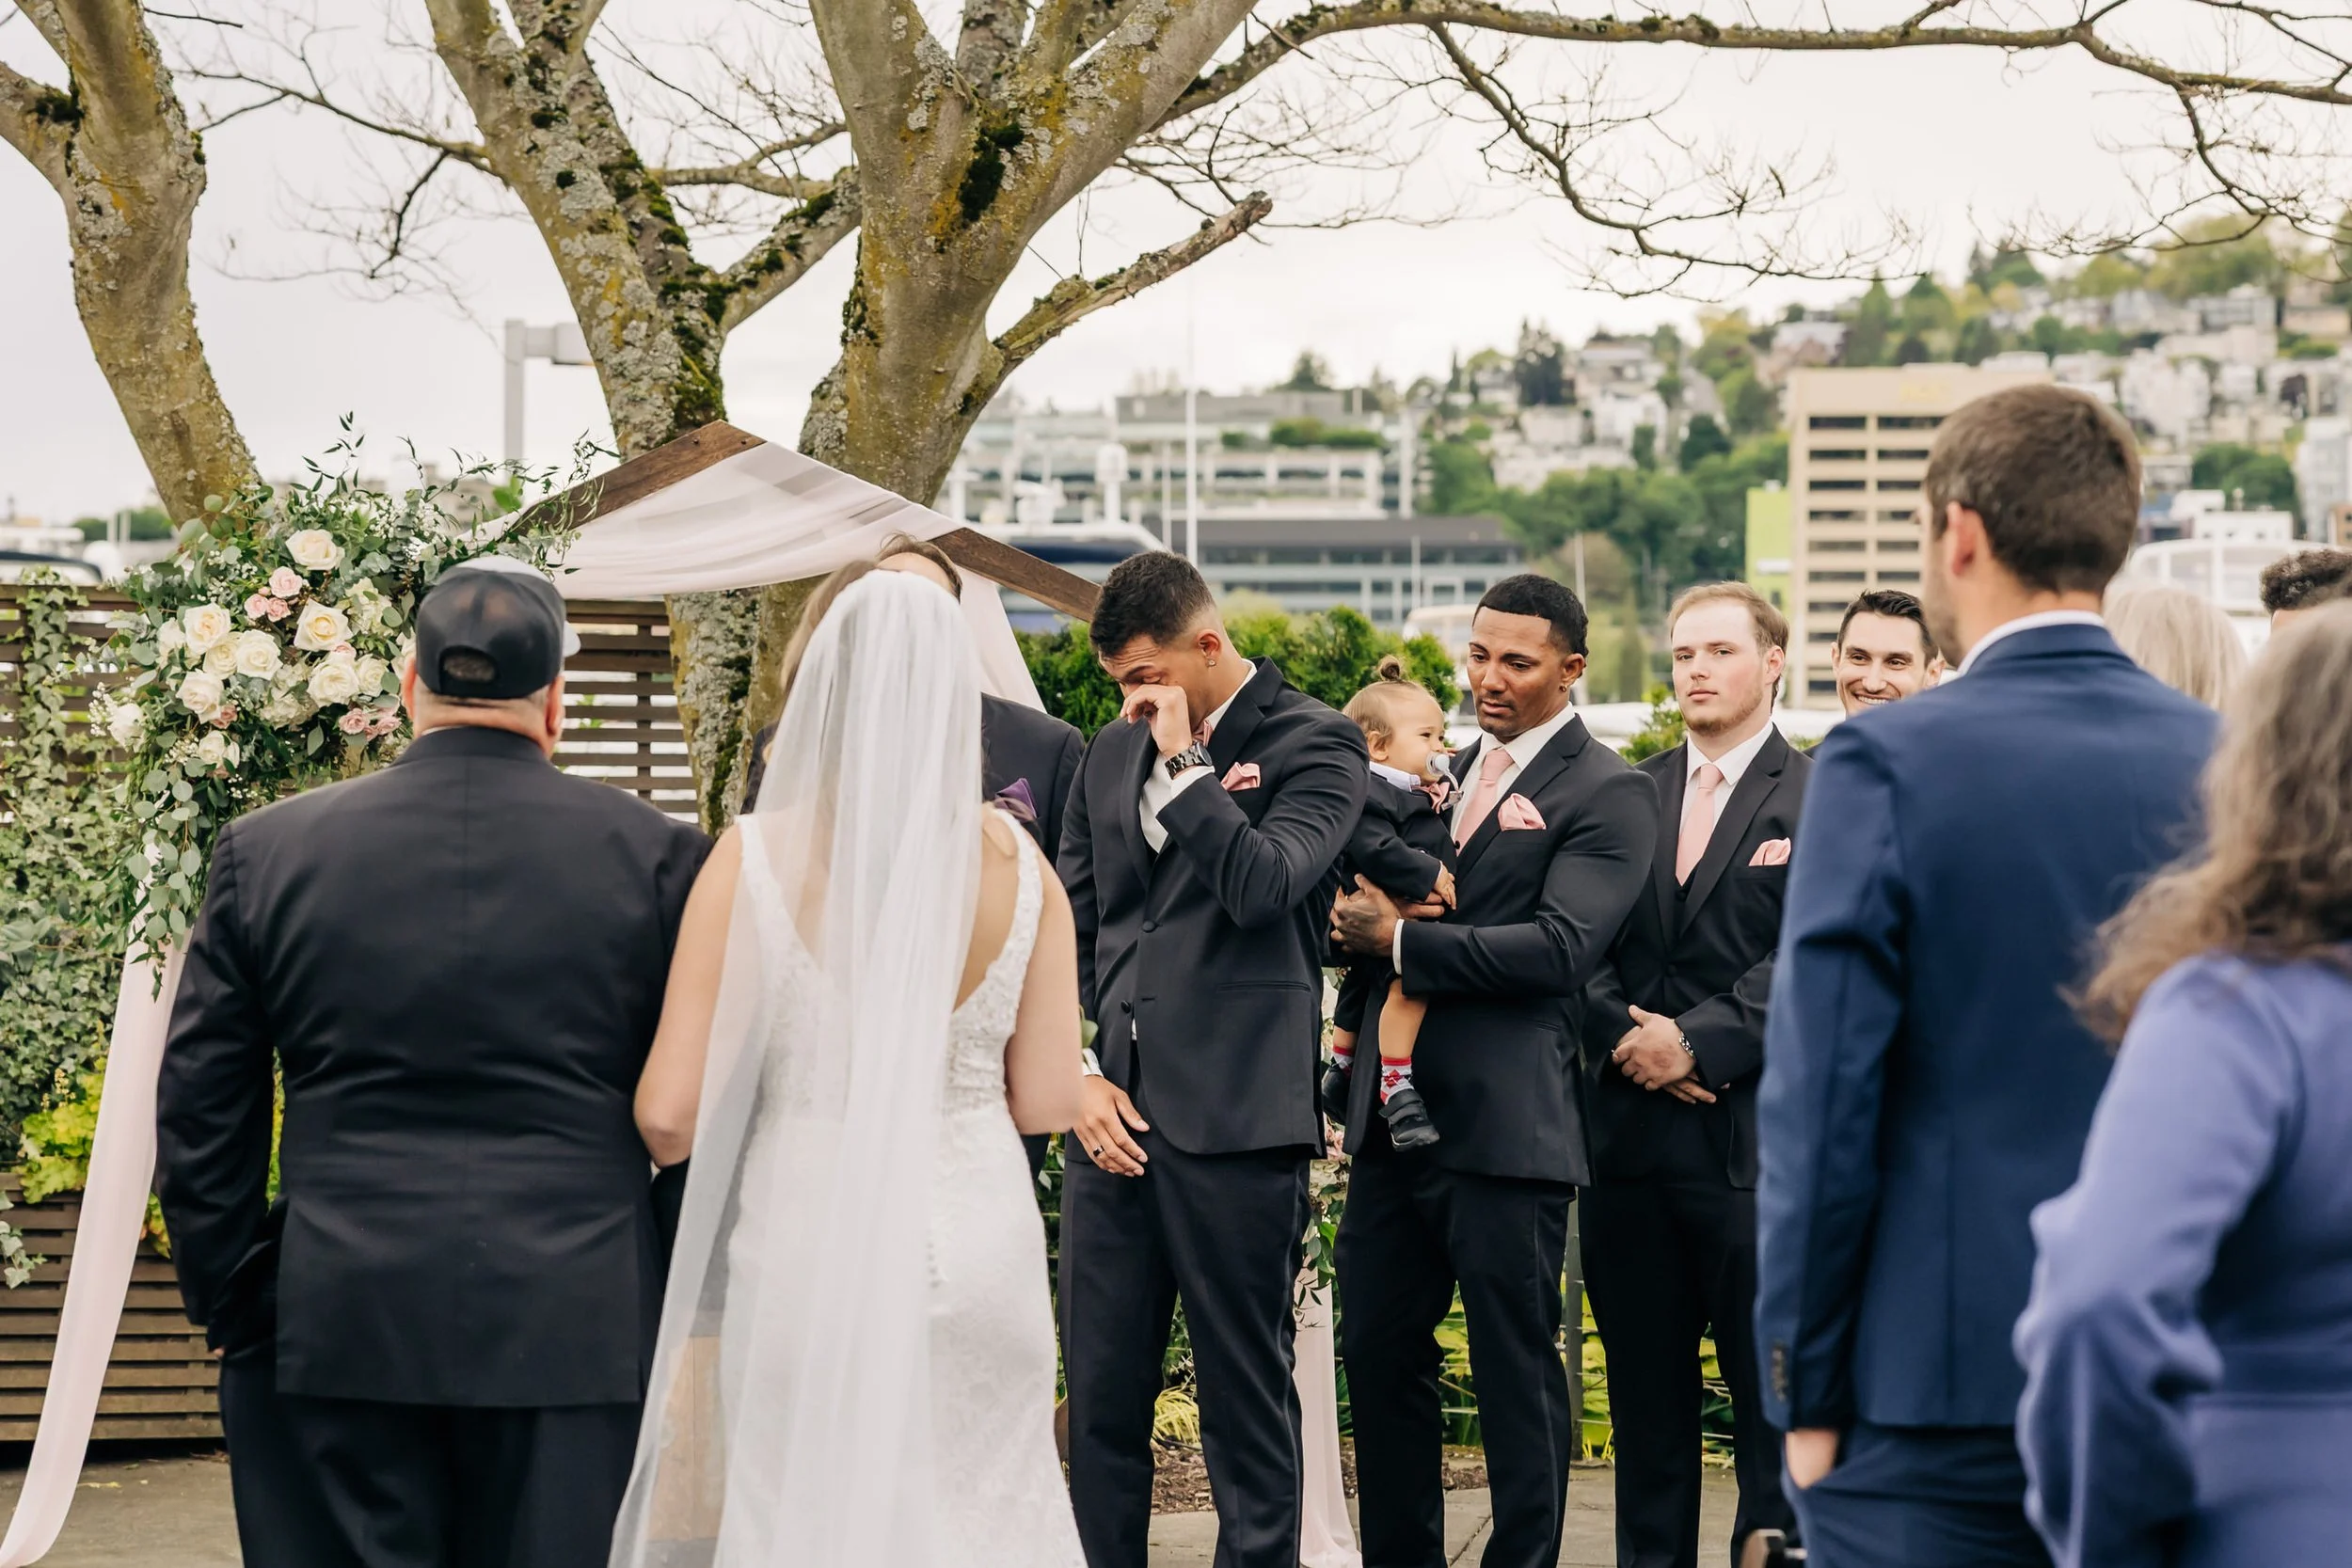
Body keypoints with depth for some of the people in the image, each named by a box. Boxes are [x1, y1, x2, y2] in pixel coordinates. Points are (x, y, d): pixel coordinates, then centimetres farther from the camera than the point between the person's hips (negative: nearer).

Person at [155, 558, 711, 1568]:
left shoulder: (265, 852, 3)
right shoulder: (655, 856, -2)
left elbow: (198, 1110, 6)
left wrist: (228, 1301, 15)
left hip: (345, 1324, 1)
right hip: (575, 1328, -1)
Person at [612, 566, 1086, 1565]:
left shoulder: (758, 858, -10)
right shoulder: (1016, 862, -2)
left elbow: (670, 1115, -10)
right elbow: (1046, 1100, 1)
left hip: (809, 1253, -2)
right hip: (979, 1254, 2)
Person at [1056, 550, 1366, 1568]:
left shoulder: (1313, 743, -1)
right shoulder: (1113, 753, 16)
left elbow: (1265, 884, -18)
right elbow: (1070, 929, 17)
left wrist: (1182, 762, -11)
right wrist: (1077, 1073, 6)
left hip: (1236, 1119, -5)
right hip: (1113, 1110, 5)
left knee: (1246, 1396, 1)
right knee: (1099, 1396, 7)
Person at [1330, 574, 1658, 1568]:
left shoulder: (1607, 794, -6)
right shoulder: (1447, 772, 18)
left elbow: (1561, 948, -17)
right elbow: (1373, 911, 18)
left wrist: (1400, 940, -14)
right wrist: (1360, 914, -7)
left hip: (1506, 1127, -7)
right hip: (1397, 1115, 7)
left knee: (1517, 1372, 2)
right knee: (1378, 1354, 13)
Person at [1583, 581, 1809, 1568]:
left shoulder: (1819, 802, 0)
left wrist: (1696, 1041, -15)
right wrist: (1628, 1038, -10)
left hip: (1755, 1140, -4)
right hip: (1630, 1135, 4)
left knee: (1770, 1392, 0)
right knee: (1645, 1397, 10)